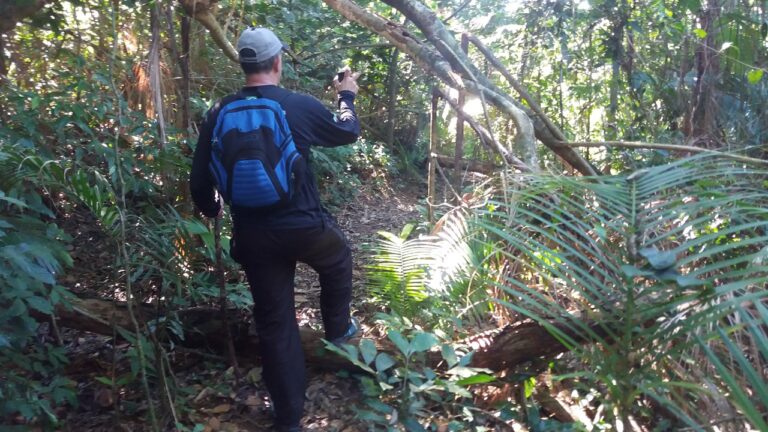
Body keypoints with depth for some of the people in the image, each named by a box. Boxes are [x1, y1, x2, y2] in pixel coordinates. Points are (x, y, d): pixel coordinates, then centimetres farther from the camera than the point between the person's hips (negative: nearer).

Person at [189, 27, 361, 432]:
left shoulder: (220, 113, -2)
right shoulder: (300, 105, -10)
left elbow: (200, 180, 4)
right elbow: (348, 132, 8)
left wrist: (212, 210, 25)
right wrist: (347, 96, 28)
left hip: (253, 237, 3)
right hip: (304, 226, -2)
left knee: (274, 323, 13)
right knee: (338, 259, 33)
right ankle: (337, 328, 48)